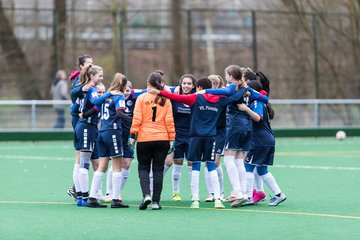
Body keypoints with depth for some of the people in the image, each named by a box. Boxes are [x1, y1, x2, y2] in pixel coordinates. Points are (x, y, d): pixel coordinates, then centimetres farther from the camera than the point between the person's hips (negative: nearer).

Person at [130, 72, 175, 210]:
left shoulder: (141, 98, -2)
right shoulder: (165, 99, 2)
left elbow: (137, 119, -6)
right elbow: (169, 121, 1)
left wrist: (132, 135, 0)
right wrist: (172, 139, 6)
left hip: (144, 139, -1)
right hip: (162, 139, 1)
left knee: (143, 168, 9)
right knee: (158, 170, 6)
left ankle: (146, 195, -13)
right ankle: (156, 201, 3)